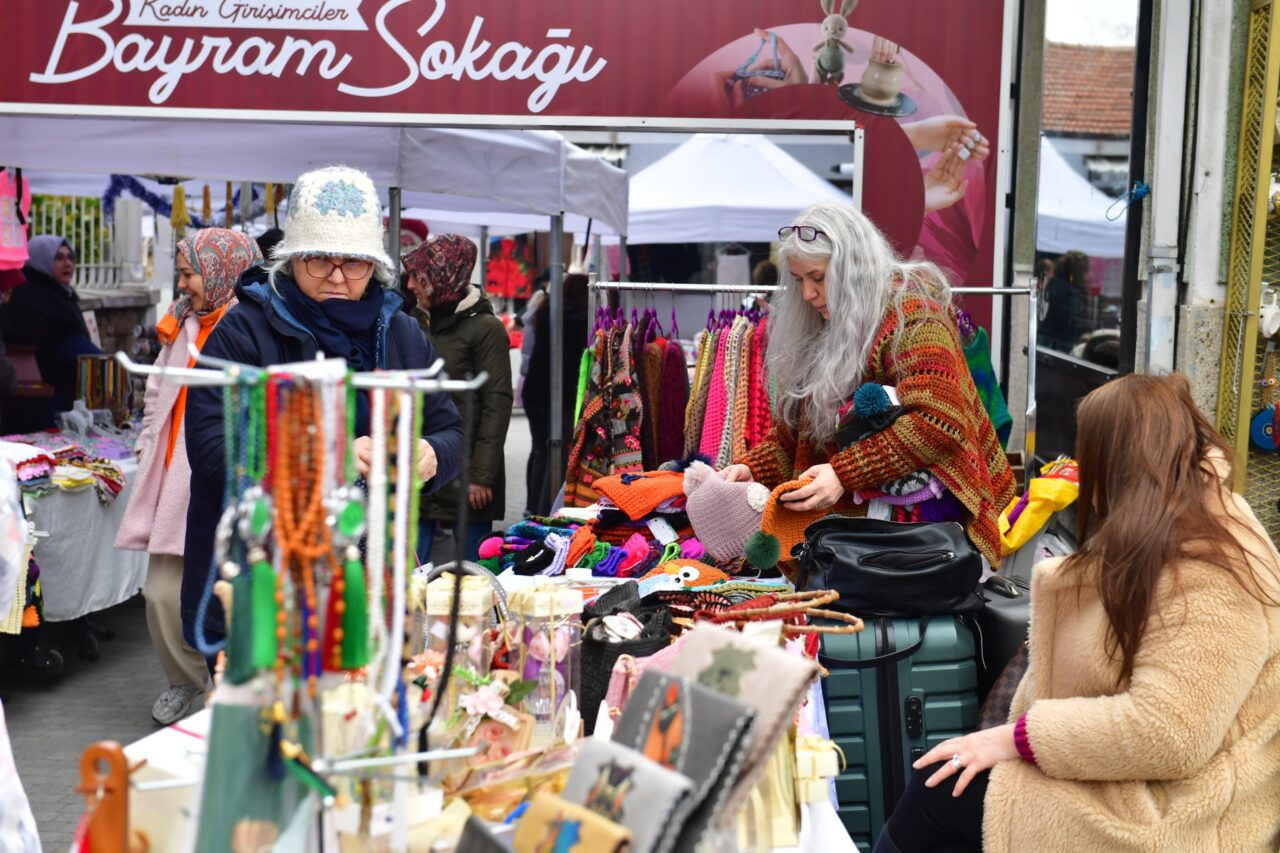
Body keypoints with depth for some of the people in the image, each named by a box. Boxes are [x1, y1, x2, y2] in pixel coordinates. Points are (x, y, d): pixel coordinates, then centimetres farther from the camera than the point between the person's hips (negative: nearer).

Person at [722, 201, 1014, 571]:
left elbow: (938, 424, -24)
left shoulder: (910, 314, -11)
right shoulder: (820, 332, 13)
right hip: (855, 513, 6)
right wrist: (750, 469, -4)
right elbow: (791, 431, 15)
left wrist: (843, 474, -30)